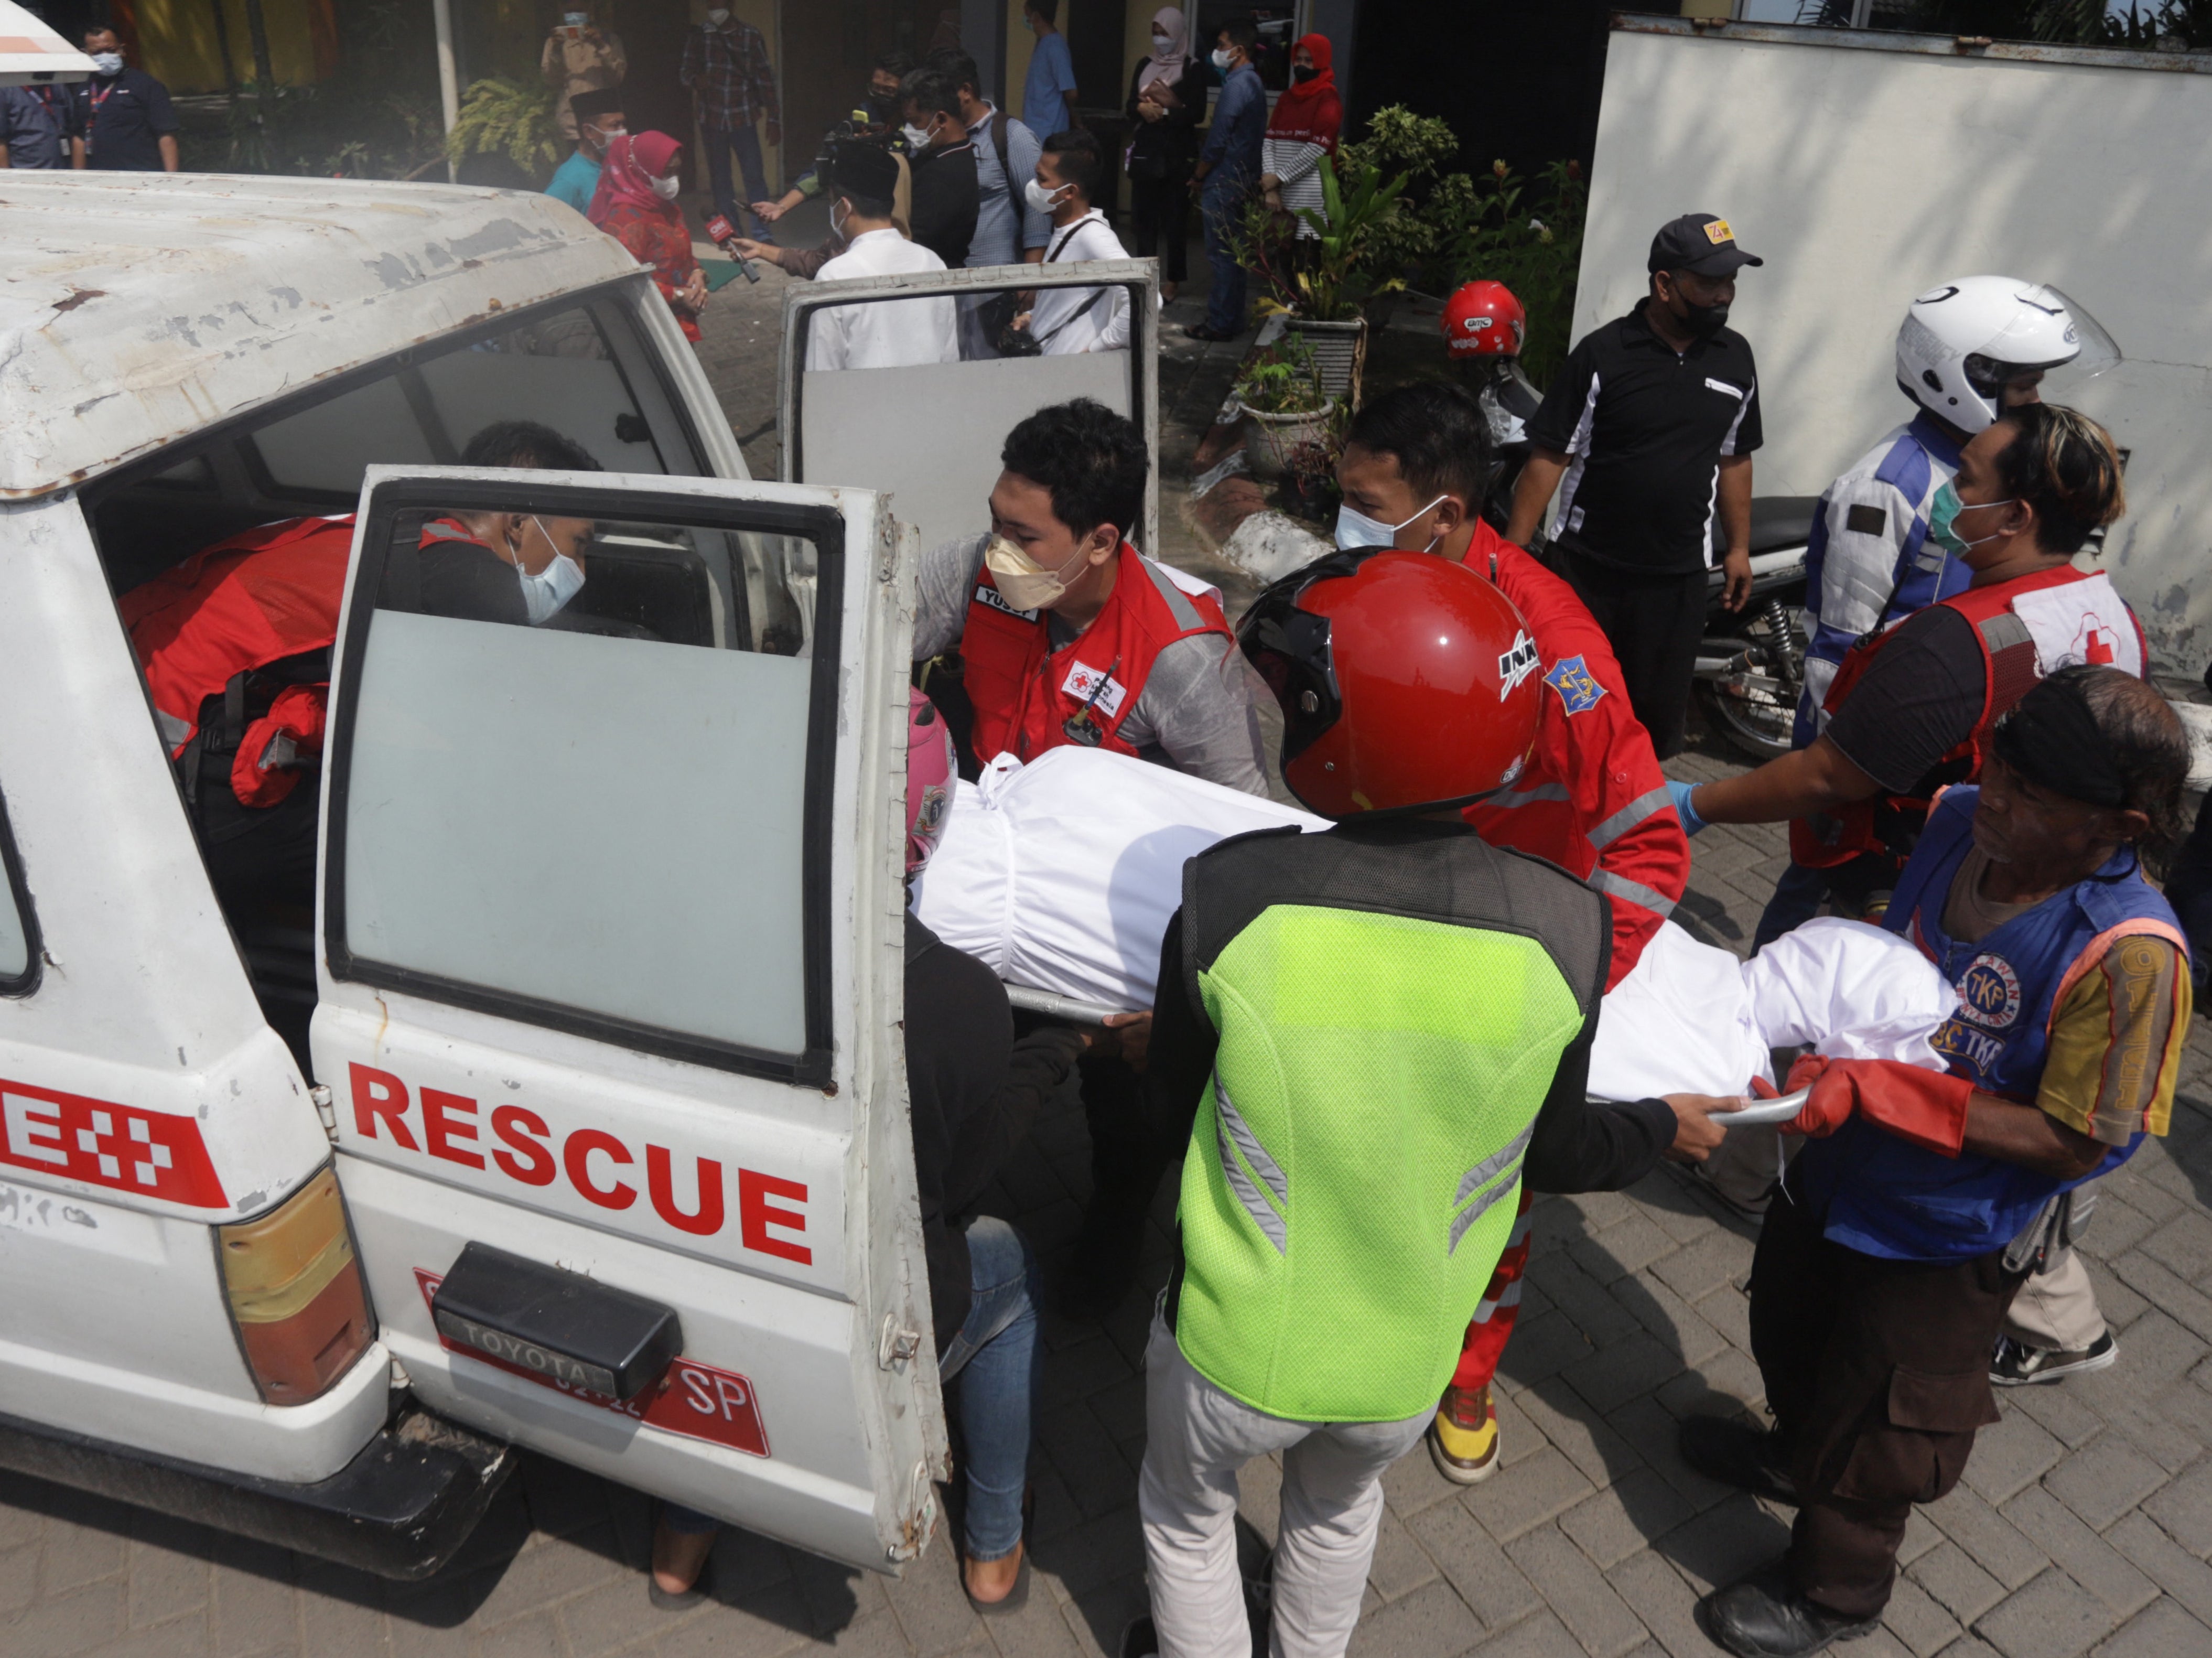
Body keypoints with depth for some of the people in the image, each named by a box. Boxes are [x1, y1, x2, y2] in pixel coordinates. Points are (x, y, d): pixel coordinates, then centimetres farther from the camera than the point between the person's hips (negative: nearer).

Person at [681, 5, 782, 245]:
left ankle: (762, 232, -3)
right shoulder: (698, 35, 3)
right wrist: (694, 78, -24)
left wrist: (774, 119, -2)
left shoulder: (751, 35, 0)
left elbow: (765, 77, 1)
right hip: (711, 117, 2)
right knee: (719, 177, 6)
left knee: (754, 175, -9)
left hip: (743, 117, -2)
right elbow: (684, 70, 2)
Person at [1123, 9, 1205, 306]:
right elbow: (1131, 106, 8)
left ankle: (1173, 281, 7)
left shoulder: (1192, 70, -2)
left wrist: (1159, 110, -14)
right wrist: (1143, 108, -14)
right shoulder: (1144, 66, 12)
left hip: (1178, 154, -4)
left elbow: (1197, 113, -10)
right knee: (1143, 215, 4)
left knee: (1175, 218, -1)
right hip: (1145, 151, 5)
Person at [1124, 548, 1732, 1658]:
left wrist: (1138, 1053, 14)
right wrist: (1663, 1129, 15)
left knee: (1188, 1516, 30)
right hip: (1405, 1363, 3)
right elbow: (1552, 1157, -6)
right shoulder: (1563, 930, -23)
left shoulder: (1228, 896, -27)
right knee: (1339, 1508, 35)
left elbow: (1173, 1110, -10)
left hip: (1237, 1347, -2)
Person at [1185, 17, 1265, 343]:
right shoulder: (1252, 82, 14)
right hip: (1241, 180, 10)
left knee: (1222, 254, -5)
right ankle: (1230, 318, 21)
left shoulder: (1237, 85, -16)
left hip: (1223, 183, -10)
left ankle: (1221, 323, -1)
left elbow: (1217, 141, -19)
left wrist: (1198, 177, -6)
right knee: (1230, 253, 14)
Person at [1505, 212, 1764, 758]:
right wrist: (1513, 550, -15)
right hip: (1587, 568, -3)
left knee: (1658, 707, 10)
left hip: (1678, 575, 3)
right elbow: (1549, 456, -11)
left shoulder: (1736, 358, 5)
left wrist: (1739, 548, 14)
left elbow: (1734, 458, 15)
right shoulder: (1602, 354, -10)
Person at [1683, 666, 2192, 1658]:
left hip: (1950, 1237, -6)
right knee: (1787, 1325, 31)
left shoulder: (2129, 953, -33)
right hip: (1847, 1164, 6)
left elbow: (2077, 1141, -28)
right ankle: (1796, 1454, 62)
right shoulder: (1959, 822, -14)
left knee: (1871, 1425, 16)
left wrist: (1878, 1092, -33)